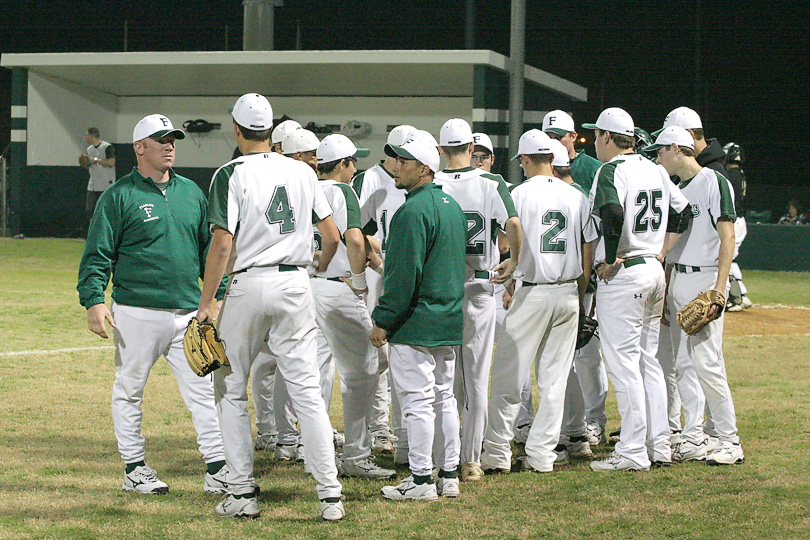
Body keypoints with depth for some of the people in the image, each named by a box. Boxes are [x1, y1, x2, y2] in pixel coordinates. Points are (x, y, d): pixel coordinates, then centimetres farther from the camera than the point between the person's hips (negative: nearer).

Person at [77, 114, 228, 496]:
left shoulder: (191, 192, 15)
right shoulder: (119, 196, -2)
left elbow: (210, 248, 20)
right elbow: (97, 254, -5)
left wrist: (221, 295, 14)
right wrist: (94, 300, -16)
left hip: (189, 314, 4)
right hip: (138, 313, -4)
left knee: (203, 390, -1)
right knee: (129, 390, 5)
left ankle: (218, 471, 0)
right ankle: (134, 469, 15)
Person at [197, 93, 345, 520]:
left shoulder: (232, 174, -7)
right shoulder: (302, 172, 7)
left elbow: (222, 245, -14)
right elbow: (332, 236, 10)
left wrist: (205, 304, -8)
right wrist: (319, 271, 29)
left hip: (249, 285, -3)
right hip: (296, 284, 4)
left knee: (230, 389, 10)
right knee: (307, 391, 3)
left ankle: (242, 493, 7)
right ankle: (330, 496, -3)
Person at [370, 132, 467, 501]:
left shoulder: (413, 211, -17)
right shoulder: (451, 206, 13)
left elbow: (404, 274, -21)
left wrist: (382, 321, -14)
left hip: (415, 323, -10)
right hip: (449, 321, 10)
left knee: (416, 400, -5)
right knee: (444, 398, 13)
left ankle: (421, 480, -3)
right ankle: (448, 476, 17)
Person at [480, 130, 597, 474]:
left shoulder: (520, 194, -7)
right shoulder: (577, 197, 7)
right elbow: (587, 253, 10)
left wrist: (508, 270, 5)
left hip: (532, 291, -5)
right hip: (568, 292, 5)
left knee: (508, 374, 1)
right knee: (554, 378, 9)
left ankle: (497, 452, 0)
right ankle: (542, 454, 9)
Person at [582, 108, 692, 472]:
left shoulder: (612, 170, -13)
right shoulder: (655, 170, 12)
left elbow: (612, 214, -30)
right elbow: (682, 212, 20)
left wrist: (613, 260, -19)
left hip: (623, 276, -8)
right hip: (655, 271, 8)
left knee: (623, 362, -6)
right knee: (649, 361, 14)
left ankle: (633, 452, -7)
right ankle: (659, 446, 15)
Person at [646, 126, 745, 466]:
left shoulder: (713, 183, -7)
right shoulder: (676, 189, 17)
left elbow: (727, 236, -14)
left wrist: (719, 287, -22)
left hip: (704, 278, -8)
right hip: (676, 280, 9)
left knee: (707, 362, -12)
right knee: (683, 364, 7)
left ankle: (729, 441, -5)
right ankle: (693, 441, 12)